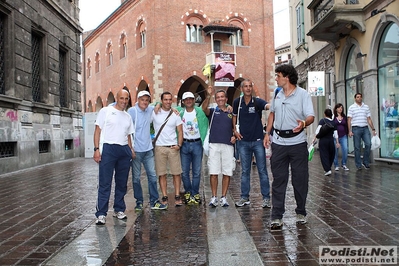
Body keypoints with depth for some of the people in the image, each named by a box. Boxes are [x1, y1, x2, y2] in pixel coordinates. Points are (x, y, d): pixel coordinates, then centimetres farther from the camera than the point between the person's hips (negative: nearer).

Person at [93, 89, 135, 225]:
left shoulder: (128, 117, 18)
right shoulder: (105, 111, 2)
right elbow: (98, 130, -2)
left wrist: (131, 149, 5)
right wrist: (96, 149, -11)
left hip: (124, 150, 6)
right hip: (108, 149, -5)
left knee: (122, 183, 10)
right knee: (105, 183, -6)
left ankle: (119, 210, 23)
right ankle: (101, 214, -2)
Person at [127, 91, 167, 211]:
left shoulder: (150, 109, 7)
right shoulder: (132, 111, -10)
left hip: (148, 149, 5)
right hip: (136, 150, -5)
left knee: (152, 175, 6)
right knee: (136, 177, 5)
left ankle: (154, 201, 14)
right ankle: (139, 202, 17)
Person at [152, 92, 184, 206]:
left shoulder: (175, 114, 6)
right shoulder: (154, 113, 2)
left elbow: (180, 131, 7)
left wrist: (179, 145, -4)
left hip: (173, 147, 1)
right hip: (159, 147, -1)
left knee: (176, 173, 1)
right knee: (161, 174, 3)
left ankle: (177, 196, 9)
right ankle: (164, 197, 11)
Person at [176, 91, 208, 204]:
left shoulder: (200, 111, 2)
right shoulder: (179, 111, 4)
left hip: (197, 143, -1)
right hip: (184, 144, 1)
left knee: (197, 172, 4)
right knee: (184, 171, 6)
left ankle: (195, 194, 16)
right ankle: (188, 192, 21)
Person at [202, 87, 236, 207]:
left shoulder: (231, 113, 15)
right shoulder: (213, 111, 10)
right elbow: (204, 108, -12)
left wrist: (235, 136, 1)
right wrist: (208, 95, -25)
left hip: (228, 145, 2)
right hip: (214, 145, -1)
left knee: (227, 173, 2)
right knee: (213, 172, -2)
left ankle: (224, 197, 12)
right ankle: (214, 197, 6)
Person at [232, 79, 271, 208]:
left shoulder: (257, 102, -6)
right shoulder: (237, 102, 4)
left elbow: (268, 105, -26)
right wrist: (235, 130, 6)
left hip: (258, 140, -2)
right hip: (243, 141, 3)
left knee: (262, 170, 1)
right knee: (245, 171, 9)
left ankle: (266, 198, 8)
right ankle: (245, 197, 18)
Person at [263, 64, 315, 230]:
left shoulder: (303, 94, -5)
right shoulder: (277, 95, 11)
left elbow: (311, 116, -12)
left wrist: (304, 123, -35)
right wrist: (267, 133, 14)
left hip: (298, 143, -3)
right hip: (278, 142, 4)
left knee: (300, 180, 5)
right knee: (278, 180, 3)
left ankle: (301, 213, 22)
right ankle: (276, 216, 6)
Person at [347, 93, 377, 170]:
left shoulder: (366, 107, 13)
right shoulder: (351, 107, 4)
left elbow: (369, 119, 13)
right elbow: (349, 120, 0)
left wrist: (373, 129, 8)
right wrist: (349, 131, -8)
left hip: (365, 128, 3)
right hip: (356, 129, -3)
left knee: (368, 144, -9)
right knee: (357, 147, 0)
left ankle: (365, 162, 8)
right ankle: (358, 165, 8)